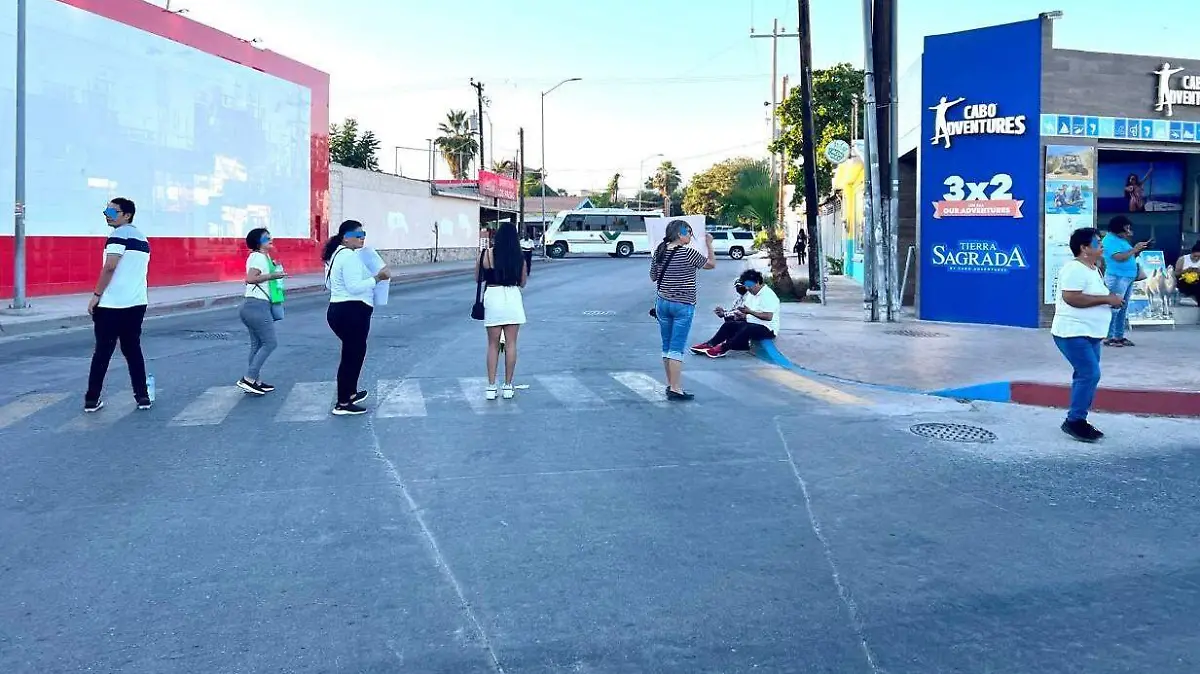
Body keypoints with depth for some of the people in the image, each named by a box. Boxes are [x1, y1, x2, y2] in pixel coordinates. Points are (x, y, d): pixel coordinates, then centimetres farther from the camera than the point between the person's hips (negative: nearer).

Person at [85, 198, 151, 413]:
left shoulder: (119, 235, -9)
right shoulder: (142, 238, 16)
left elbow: (109, 267, -18)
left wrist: (96, 295, -12)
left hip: (112, 304, -7)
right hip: (137, 303, 7)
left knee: (102, 351, 1)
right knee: (133, 350, 11)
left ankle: (92, 399, 6)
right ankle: (143, 397, 8)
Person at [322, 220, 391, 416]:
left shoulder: (338, 254, 17)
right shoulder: (350, 256, -16)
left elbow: (330, 283, 23)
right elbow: (354, 287, -24)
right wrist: (377, 278, -23)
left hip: (339, 310, 11)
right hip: (351, 312, -11)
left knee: (354, 352, 24)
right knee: (352, 355, -3)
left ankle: (350, 393, 36)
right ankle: (342, 404, 2)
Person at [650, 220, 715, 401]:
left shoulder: (659, 252, 3)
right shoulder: (688, 253, -13)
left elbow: (653, 277, 14)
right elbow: (711, 263, 1)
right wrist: (709, 244, 14)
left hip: (663, 303, 6)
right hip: (682, 305, -6)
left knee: (667, 347, 13)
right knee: (677, 349, -5)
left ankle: (670, 384, 22)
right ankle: (675, 389, -4)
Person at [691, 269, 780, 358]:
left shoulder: (768, 295, -15)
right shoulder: (752, 294, 15)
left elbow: (769, 316, -25)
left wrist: (750, 312, -26)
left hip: (768, 328, -9)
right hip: (752, 323, 9)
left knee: (747, 329, -36)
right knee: (729, 324, -5)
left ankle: (724, 348, -34)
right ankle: (710, 344, -14)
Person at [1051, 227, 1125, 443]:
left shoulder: (1093, 269, 15)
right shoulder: (1074, 268, -18)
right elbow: (1071, 298, -28)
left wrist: (1111, 298, 7)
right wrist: (1107, 299, -21)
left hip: (1089, 334, 11)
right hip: (1073, 333, -11)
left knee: (1086, 376, 12)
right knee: (1090, 375, -13)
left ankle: (1079, 420, 19)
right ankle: (1074, 421, -5)